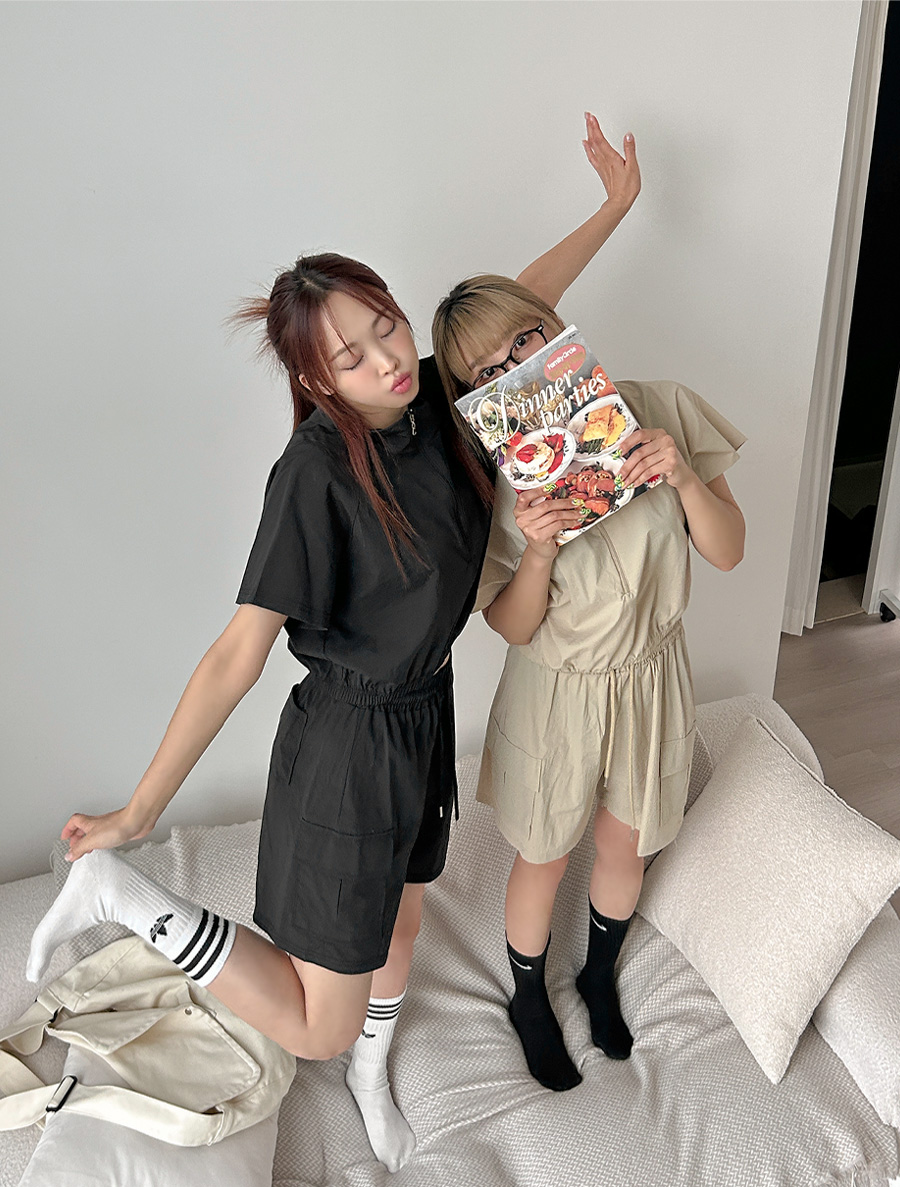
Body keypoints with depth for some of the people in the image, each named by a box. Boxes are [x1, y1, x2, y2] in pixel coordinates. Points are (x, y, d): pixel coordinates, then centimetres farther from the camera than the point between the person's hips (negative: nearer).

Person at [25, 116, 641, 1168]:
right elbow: (239, 653, -23)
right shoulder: (317, 472, -25)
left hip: (426, 715, 7)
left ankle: (369, 1077, 58)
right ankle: (116, 889, 15)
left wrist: (614, 205, 20)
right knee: (317, 1027, 7)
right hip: (347, 743, -7)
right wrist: (142, 807, -20)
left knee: (400, 924, 28)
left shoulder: (433, 398, -5)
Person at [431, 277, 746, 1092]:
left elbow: (728, 552, -10)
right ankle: (530, 1002, 50)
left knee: (624, 846, 24)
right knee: (543, 861, 18)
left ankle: (600, 978, 57)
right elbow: (513, 627, -14)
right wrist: (539, 549, -33)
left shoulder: (661, 411, -14)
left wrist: (684, 477, -28)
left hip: (652, 679, 3)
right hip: (556, 693, -2)